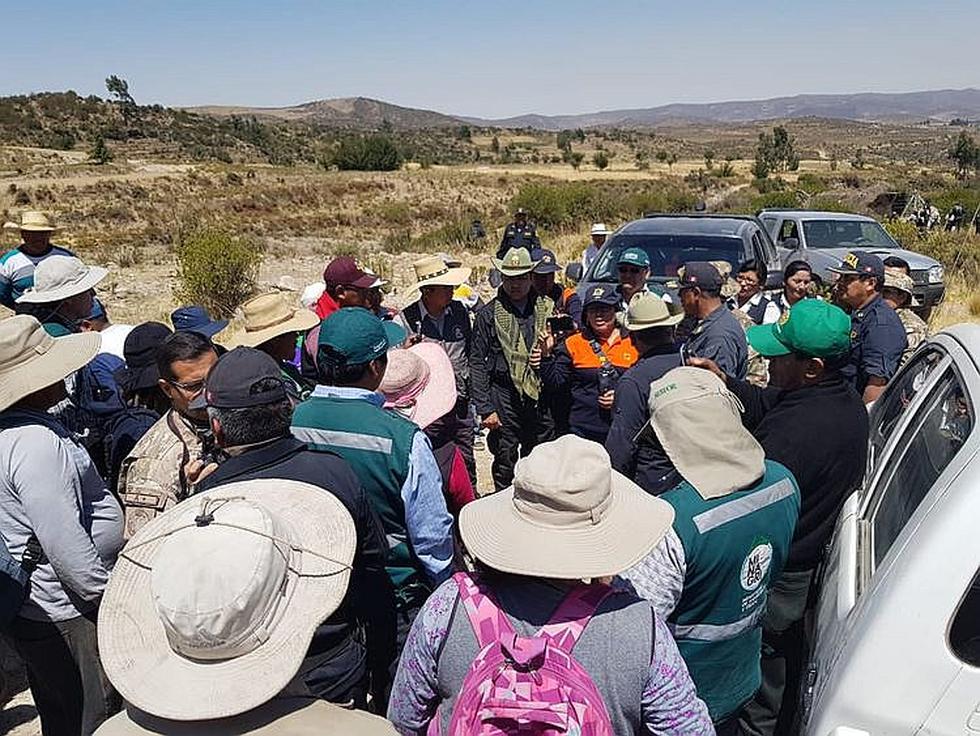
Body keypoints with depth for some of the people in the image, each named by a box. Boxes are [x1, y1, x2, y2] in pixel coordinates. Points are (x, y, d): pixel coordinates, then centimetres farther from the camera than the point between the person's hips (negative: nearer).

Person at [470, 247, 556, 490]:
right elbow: (477, 363, -3)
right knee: (505, 464, 6)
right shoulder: (488, 314, -1)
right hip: (505, 396, -2)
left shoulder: (547, 309, 8)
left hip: (541, 397, 3)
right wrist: (485, 409, -9)